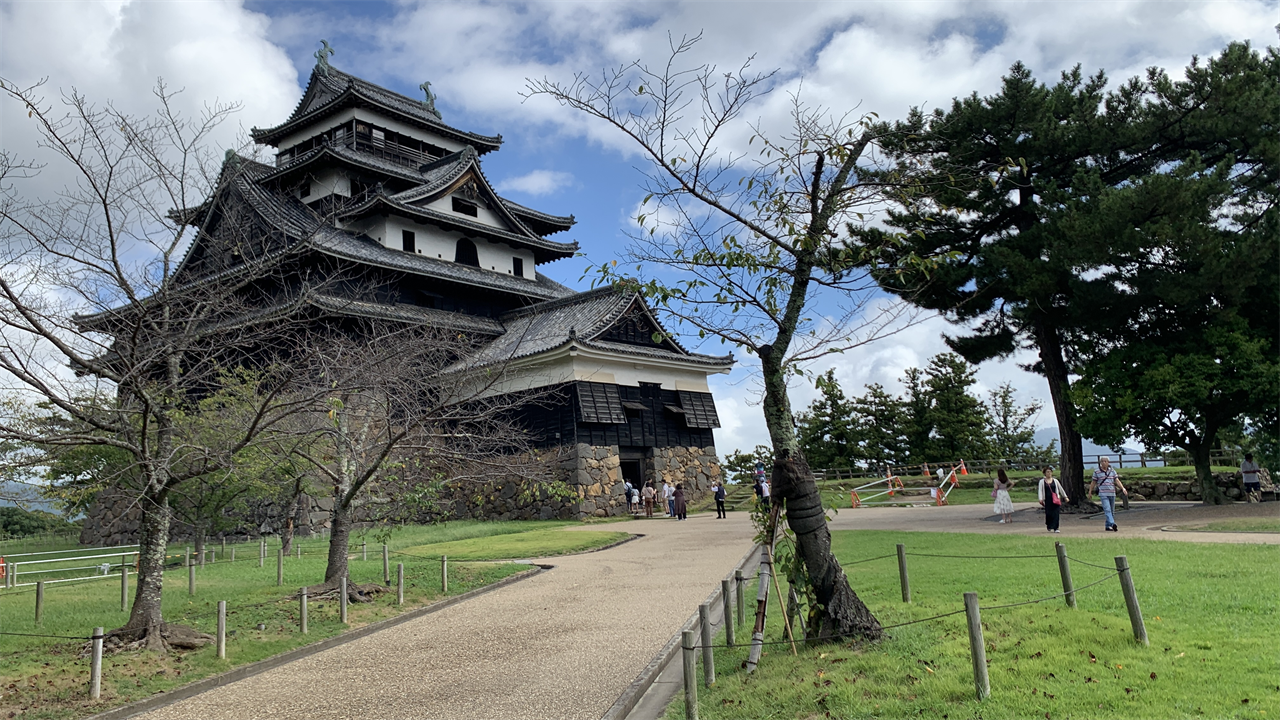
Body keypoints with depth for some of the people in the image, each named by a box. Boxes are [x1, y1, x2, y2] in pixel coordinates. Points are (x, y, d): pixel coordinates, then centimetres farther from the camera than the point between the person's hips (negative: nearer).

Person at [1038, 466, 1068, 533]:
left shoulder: (1055, 480, 11)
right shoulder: (1042, 481, 4)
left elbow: (1061, 489, 17)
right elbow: (1040, 490, -4)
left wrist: (1065, 497, 17)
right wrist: (1041, 499, -17)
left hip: (1055, 499, 1)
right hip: (1047, 499, -1)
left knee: (1056, 514, -8)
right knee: (1048, 513, 0)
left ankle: (1055, 528, -6)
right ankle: (1049, 527, 23)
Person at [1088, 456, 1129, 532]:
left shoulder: (1112, 471, 8)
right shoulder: (1096, 472, 1)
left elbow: (1117, 481, 1)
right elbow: (1093, 482, 8)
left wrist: (1123, 488, -14)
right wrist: (1090, 493, 11)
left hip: (1112, 494, 4)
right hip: (1103, 494, -4)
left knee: (1112, 511, 8)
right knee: (1107, 509, -18)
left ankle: (1108, 526, 18)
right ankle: (1112, 524, -31)